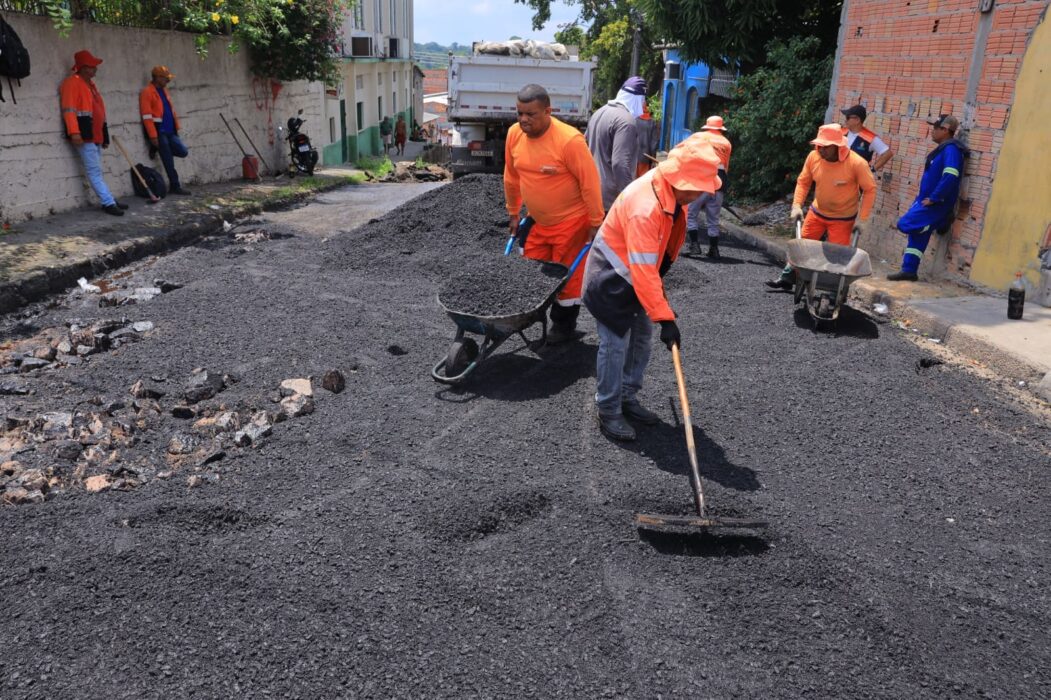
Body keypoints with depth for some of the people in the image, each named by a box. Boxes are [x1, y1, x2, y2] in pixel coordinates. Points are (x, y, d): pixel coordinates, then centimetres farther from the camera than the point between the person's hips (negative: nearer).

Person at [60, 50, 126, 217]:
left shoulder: (90, 83, 21)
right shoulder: (72, 83, -9)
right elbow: (69, 110, -18)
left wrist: (104, 135, 24)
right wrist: (74, 132, -27)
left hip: (96, 135, 9)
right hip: (84, 136, -9)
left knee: (97, 171, 13)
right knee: (94, 171, -8)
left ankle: (109, 200, 15)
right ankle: (109, 203, -10)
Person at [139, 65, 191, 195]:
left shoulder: (164, 90, 16)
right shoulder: (147, 92, -11)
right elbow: (147, 116, -15)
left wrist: (176, 126, 16)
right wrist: (153, 136, -19)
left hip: (169, 131, 8)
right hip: (159, 131, -8)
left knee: (183, 151, 2)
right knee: (168, 161, -3)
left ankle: (160, 149, 16)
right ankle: (175, 186, 5)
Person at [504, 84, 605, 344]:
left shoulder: (569, 140, -24)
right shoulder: (514, 134, -5)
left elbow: (590, 183, -19)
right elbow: (511, 178, 8)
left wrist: (596, 224, -15)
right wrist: (513, 213, 15)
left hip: (571, 221, -6)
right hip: (537, 222, 6)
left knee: (567, 277, 5)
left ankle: (564, 326, 24)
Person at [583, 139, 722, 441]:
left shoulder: (673, 190, -7)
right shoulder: (645, 207, -35)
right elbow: (643, 271, -36)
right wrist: (665, 318, -34)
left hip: (638, 272, 9)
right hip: (611, 277, -9)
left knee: (642, 337, 13)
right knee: (616, 344, -5)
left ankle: (628, 398, 28)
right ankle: (608, 412, 9)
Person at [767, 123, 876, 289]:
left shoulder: (856, 163, -23)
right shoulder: (813, 157, -14)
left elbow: (870, 190, -13)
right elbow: (803, 182, 1)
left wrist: (862, 219, -14)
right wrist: (797, 205, -10)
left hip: (843, 219, -4)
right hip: (817, 212, 4)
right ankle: (787, 278, 23)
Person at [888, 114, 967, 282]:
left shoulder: (951, 149, -16)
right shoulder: (943, 149, 16)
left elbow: (950, 177, -27)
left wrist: (933, 198, -23)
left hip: (936, 204, -10)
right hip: (927, 201, 10)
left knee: (905, 224, -15)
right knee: (916, 236, 8)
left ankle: (939, 223, 3)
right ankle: (909, 270, 11)